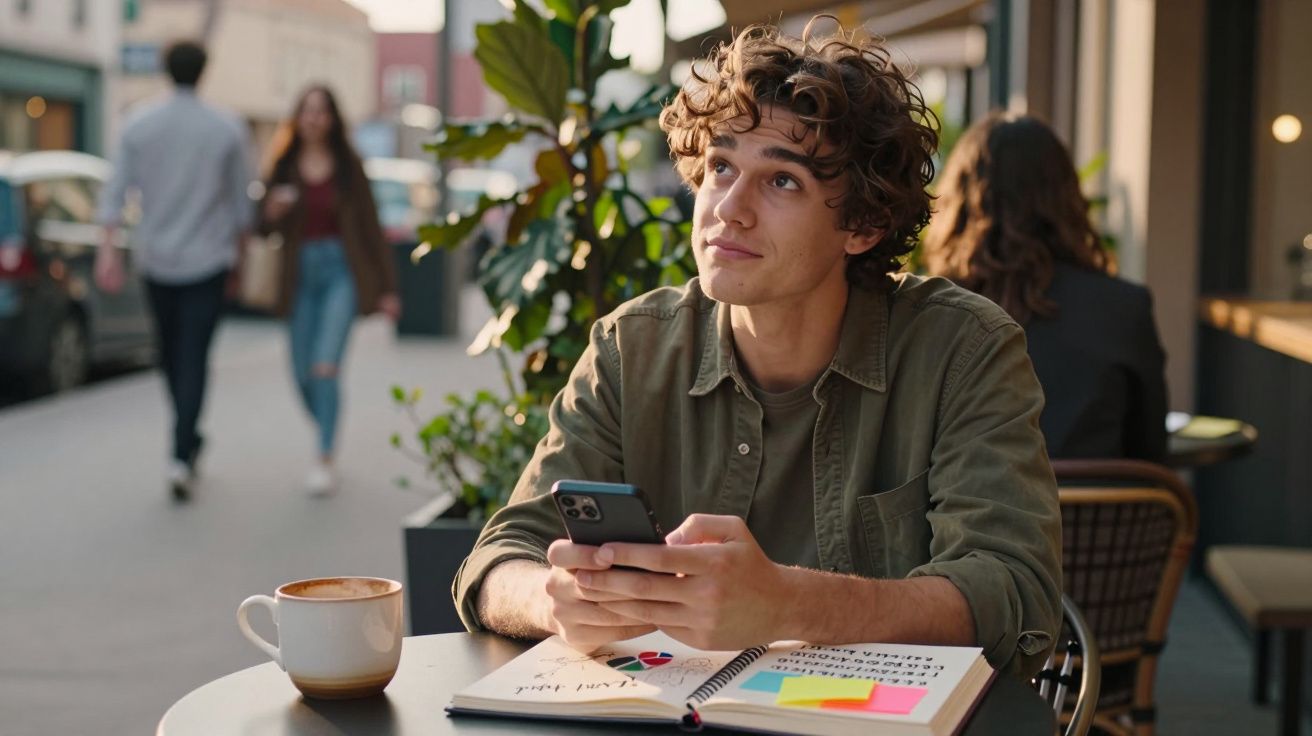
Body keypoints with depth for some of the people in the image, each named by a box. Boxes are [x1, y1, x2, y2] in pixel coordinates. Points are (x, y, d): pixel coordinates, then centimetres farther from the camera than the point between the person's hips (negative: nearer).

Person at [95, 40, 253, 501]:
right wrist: (238, 248, 15)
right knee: (194, 358, -4)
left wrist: (108, 250, -11)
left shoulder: (138, 127, 0)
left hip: (156, 259, 2)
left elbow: (116, 191, -8)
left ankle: (189, 441, 34)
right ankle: (181, 456, -17)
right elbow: (240, 199, 1)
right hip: (207, 258, -2)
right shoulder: (227, 129, -4)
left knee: (170, 350, 19)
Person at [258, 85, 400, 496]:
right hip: (301, 273, 3)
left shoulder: (347, 166, 1)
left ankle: (324, 461, -11)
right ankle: (328, 430, 36)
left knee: (325, 366, -16)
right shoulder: (284, 167, 5)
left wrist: (386, 288, 2)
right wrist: (272, 212, -19)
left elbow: (370, 226, 3)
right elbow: (264, 228, 6)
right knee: (303, 374, 7)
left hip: (340, 270, -3)